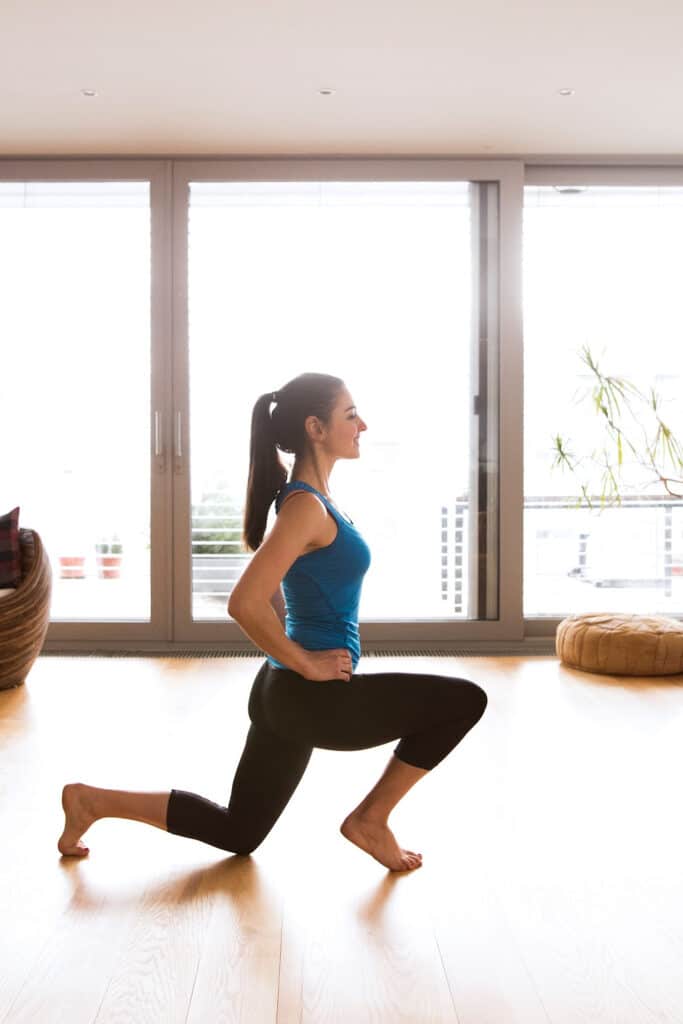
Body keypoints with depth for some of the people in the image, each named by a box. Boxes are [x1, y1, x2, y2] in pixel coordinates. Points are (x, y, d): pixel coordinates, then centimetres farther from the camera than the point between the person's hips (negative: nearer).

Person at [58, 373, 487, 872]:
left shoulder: (309, 498, 11)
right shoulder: (307, 506, -18)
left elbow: (272, 591, 24)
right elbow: (246, 603, -27)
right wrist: (306, 664, -16)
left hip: (287, 694, 10)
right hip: (315, 697, -10)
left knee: (237, 833, 20)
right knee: (464, 701, -6)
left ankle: (93, 800, 20)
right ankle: (370, 818, 5)